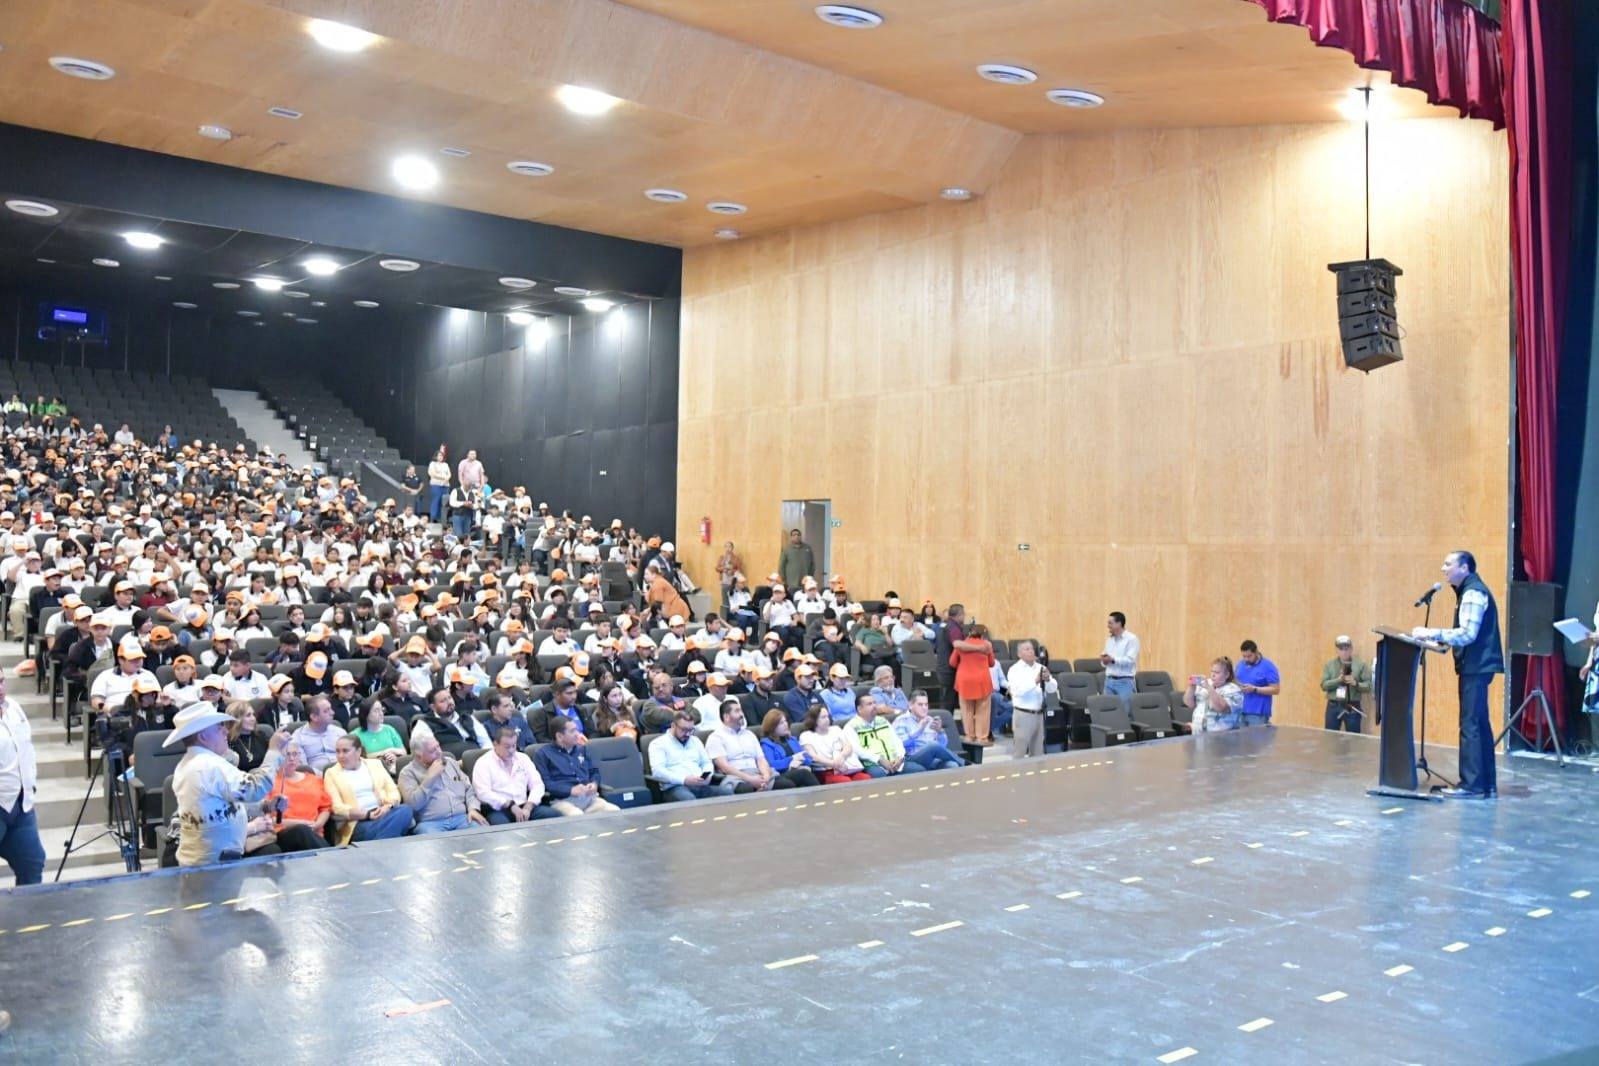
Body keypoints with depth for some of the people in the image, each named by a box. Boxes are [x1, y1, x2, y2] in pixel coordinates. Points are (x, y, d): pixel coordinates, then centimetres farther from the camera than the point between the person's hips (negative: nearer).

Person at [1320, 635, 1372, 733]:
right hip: (1333, 706, 1)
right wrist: (1338, 680, -17)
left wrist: (1355, 683, -20)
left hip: (1352, 707, -1)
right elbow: (1324, 685, -2)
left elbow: (1368, 686, -2)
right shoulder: (1329, 664, 6)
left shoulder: (1360, 665, 2)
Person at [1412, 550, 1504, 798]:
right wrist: (1438, 638, 11)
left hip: (1476, 667, -10)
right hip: (1476, 666, 10)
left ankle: (1471, 785, -7)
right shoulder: (1469, 591, 18)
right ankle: (1486, 785, 17)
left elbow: (1468, 634, -23)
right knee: (1479, 725, 12)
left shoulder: (1473, 593, -13)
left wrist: (1432, 634, -23)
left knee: (1470, 725, -9)